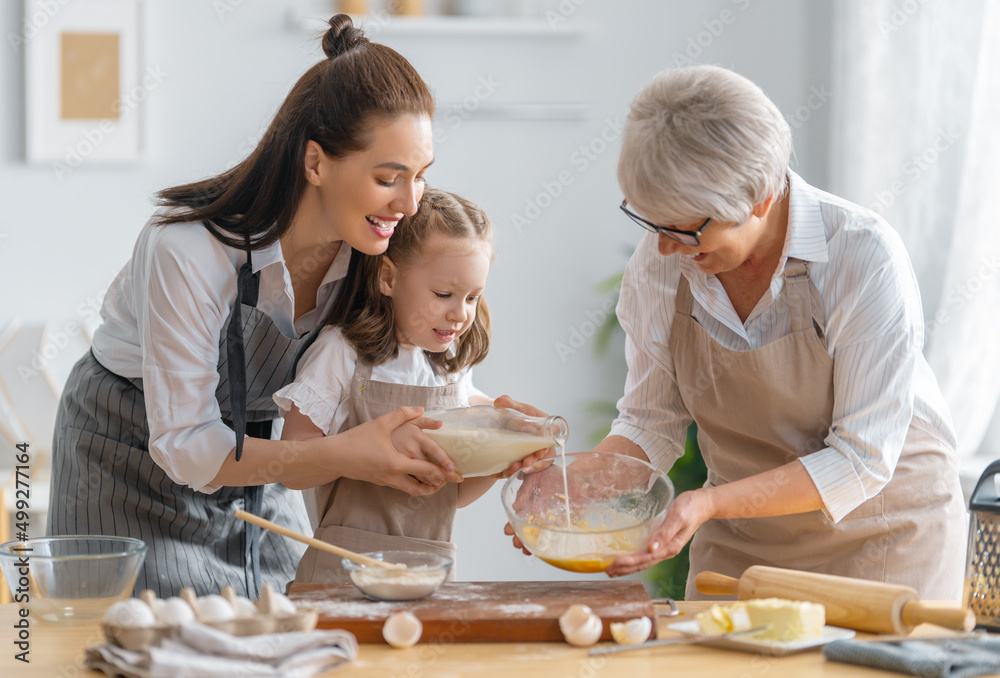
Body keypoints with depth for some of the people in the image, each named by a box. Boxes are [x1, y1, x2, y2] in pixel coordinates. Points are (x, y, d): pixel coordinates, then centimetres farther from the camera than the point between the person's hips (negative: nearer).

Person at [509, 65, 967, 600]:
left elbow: (860, 460, -23)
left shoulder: (864, 256, -24)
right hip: (739, 544, 4)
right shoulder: (659, 263, -11)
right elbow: (651, 422, 0)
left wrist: (710, 503, -33)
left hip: (882, 534, -3)